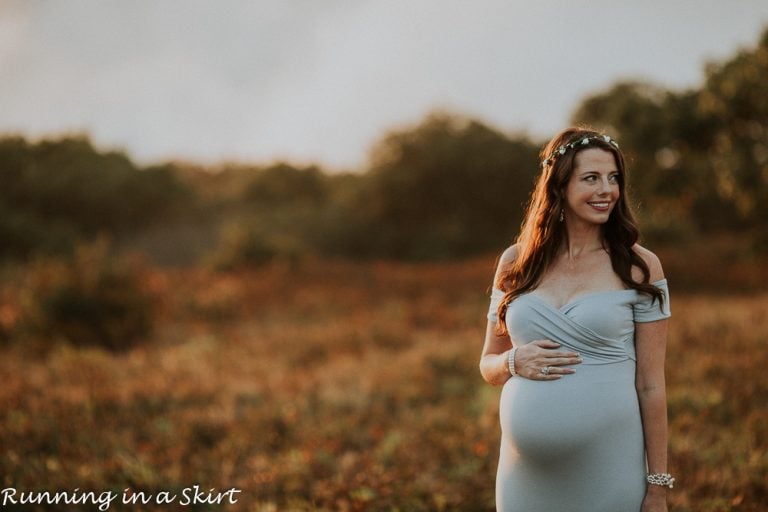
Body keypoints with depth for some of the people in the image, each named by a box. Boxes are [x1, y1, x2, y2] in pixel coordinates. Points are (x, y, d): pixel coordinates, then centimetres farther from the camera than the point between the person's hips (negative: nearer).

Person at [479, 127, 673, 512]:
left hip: (607, 473, -3)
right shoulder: (516, 263, 5)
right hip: (526, 469, 3)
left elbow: (651, 385, -3)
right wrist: (514, 362, -9)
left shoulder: (638, 267, -2)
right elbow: (488, 365, 14)